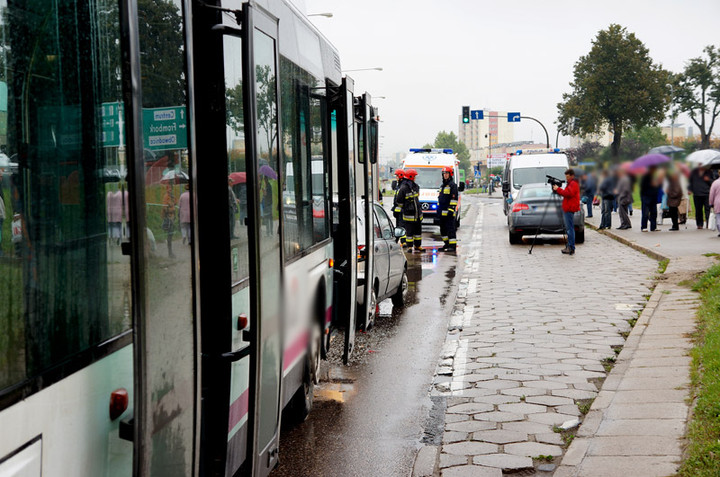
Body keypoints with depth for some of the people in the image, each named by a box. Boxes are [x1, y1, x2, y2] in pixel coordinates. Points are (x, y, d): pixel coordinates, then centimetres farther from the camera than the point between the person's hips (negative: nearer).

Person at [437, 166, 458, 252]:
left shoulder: (452, 185, -6)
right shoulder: (442, 185, 22)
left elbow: (454, 198, -12)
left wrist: (451, 209, -18)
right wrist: (438, 209, 22)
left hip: (448, 212, -9)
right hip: (442, 212, 9)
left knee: (450, 229, -10)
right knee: (443, 229, 13)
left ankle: (453, 245, -10)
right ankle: (447, 244, 23)